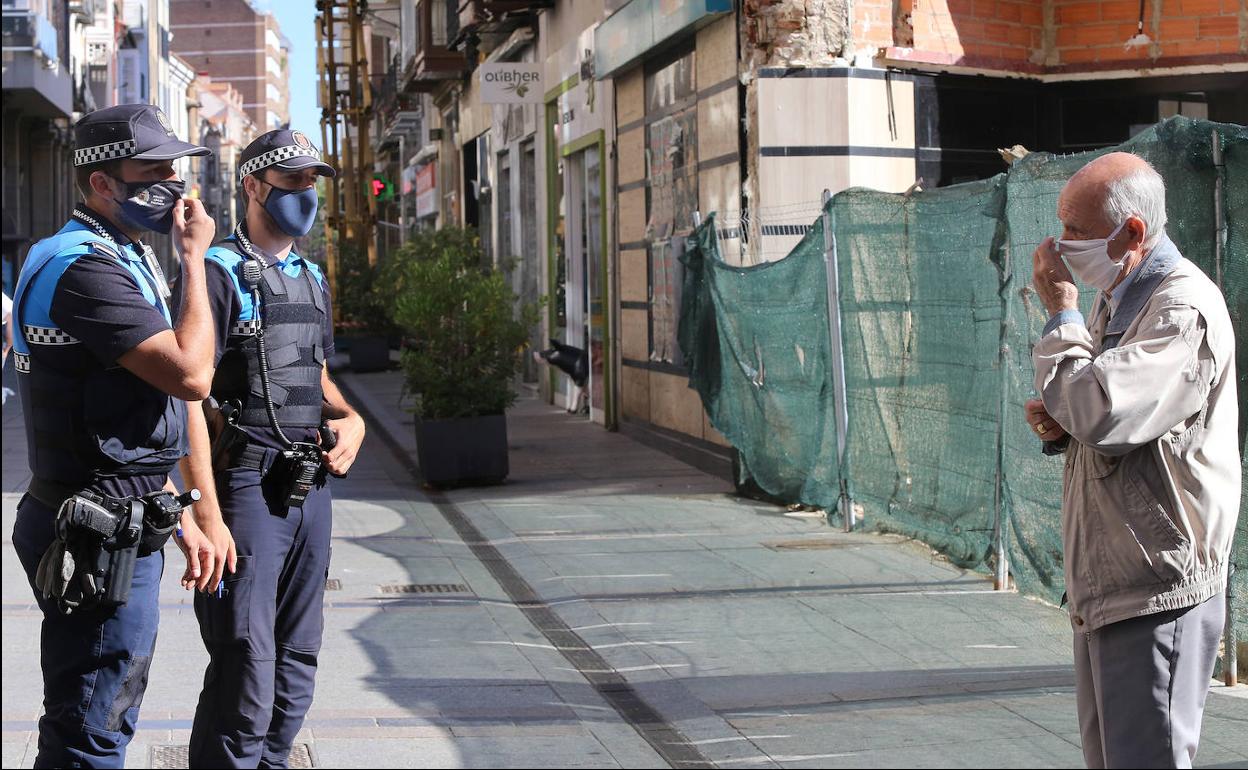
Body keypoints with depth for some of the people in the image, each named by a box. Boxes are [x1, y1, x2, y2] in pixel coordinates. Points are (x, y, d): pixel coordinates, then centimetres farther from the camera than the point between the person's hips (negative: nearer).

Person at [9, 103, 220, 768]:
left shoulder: (121, 258, 16)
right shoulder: (83, 267, -18)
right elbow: (191, 374, -25)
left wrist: (174, 518, 19)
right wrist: (194, 257, -15)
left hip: (120, 529, 11)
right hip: (99, 538, -11)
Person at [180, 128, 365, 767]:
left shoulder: (311, 279, 16)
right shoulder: (220, 272, -8)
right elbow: (191, 396, -15)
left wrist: (350, 419, 6)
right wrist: (208, 515, -21)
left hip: (310, 486, 8)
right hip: (246, 483, -8)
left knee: (297, 661, 13)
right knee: (245, 667, -8)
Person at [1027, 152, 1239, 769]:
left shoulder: (1184, 308, -15)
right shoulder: (1115, 301, 16)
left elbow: (1101, 412, -26)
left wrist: (1061, 313, -12)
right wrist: (1055, 424, 0)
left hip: (1156, 593, -10)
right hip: (1103, 589, 10)